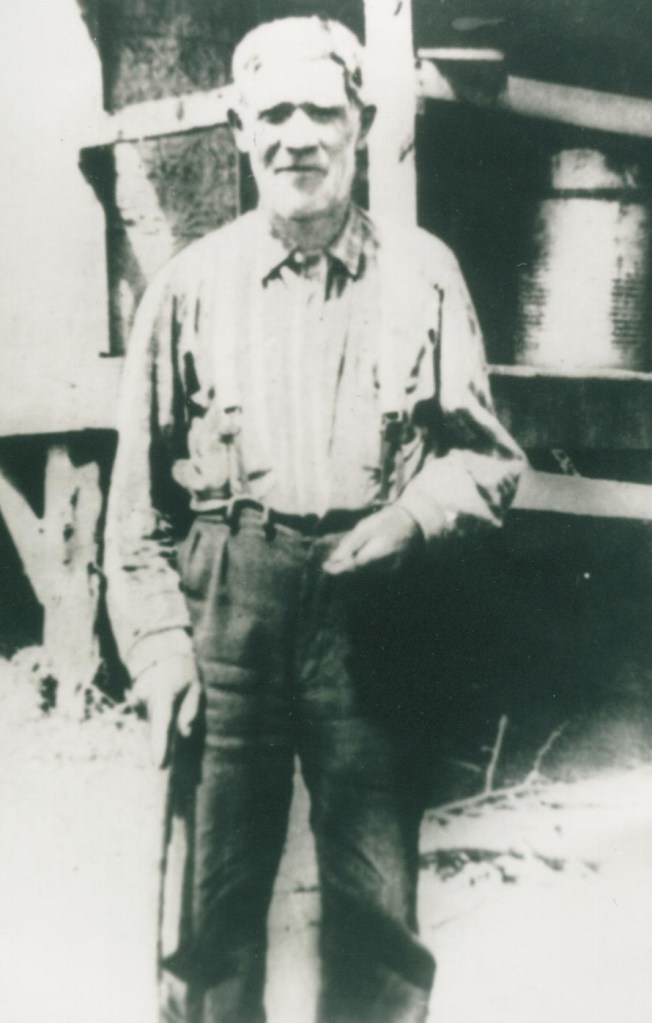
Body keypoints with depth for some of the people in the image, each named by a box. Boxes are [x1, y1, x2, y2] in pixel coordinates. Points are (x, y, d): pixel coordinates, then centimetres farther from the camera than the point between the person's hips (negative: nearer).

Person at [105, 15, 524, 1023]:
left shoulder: (422, 274, 5)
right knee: (216, 896, 8)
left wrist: (413, 517, -11)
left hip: (368, 616, 0)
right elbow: (140, 489, 5)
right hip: (225, 612, 0)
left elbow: (489, 456, 9)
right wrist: (159, 647, -2)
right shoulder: (190, 285, 4)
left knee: (379, 907, 6)